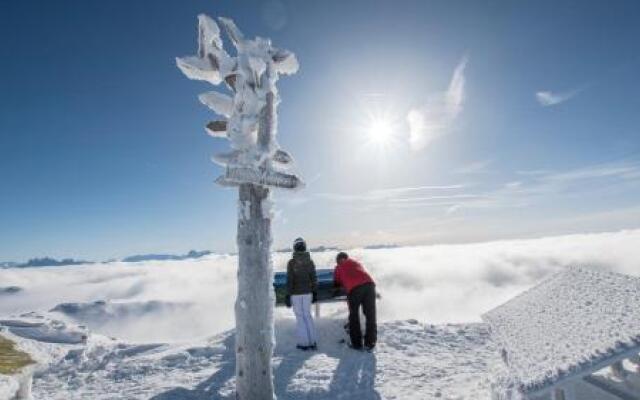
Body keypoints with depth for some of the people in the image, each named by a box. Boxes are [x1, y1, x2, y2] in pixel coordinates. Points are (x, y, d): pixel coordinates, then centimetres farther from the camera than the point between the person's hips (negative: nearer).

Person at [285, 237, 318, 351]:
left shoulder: (291, 262, -13)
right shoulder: (310, 261, -2)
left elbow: (289, 280, -14)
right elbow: (314, 279, 1)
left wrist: (288, 295, -8)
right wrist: (315, 293, 10)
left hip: (296, 293, -3)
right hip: (307, 292, 3)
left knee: (300, 317, 8)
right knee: (308, 315, 15)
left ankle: (304, 343, 12)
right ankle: (313, 342, 17)